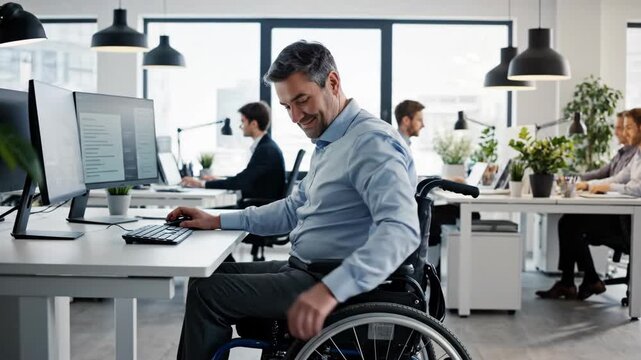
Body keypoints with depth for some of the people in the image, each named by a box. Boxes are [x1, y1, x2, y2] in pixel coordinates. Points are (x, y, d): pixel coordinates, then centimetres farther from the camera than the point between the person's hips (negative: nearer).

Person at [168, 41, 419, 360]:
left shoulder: (371, 142, -20)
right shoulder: (329, 143, 14)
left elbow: (401, 231, -34)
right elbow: (294, 209, 22)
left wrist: (331, 290, -45)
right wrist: (218, 221, 14)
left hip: (343, 285, -10)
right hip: (307, 271, 10)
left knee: (206, 292, -11)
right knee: (213, 273, 15)